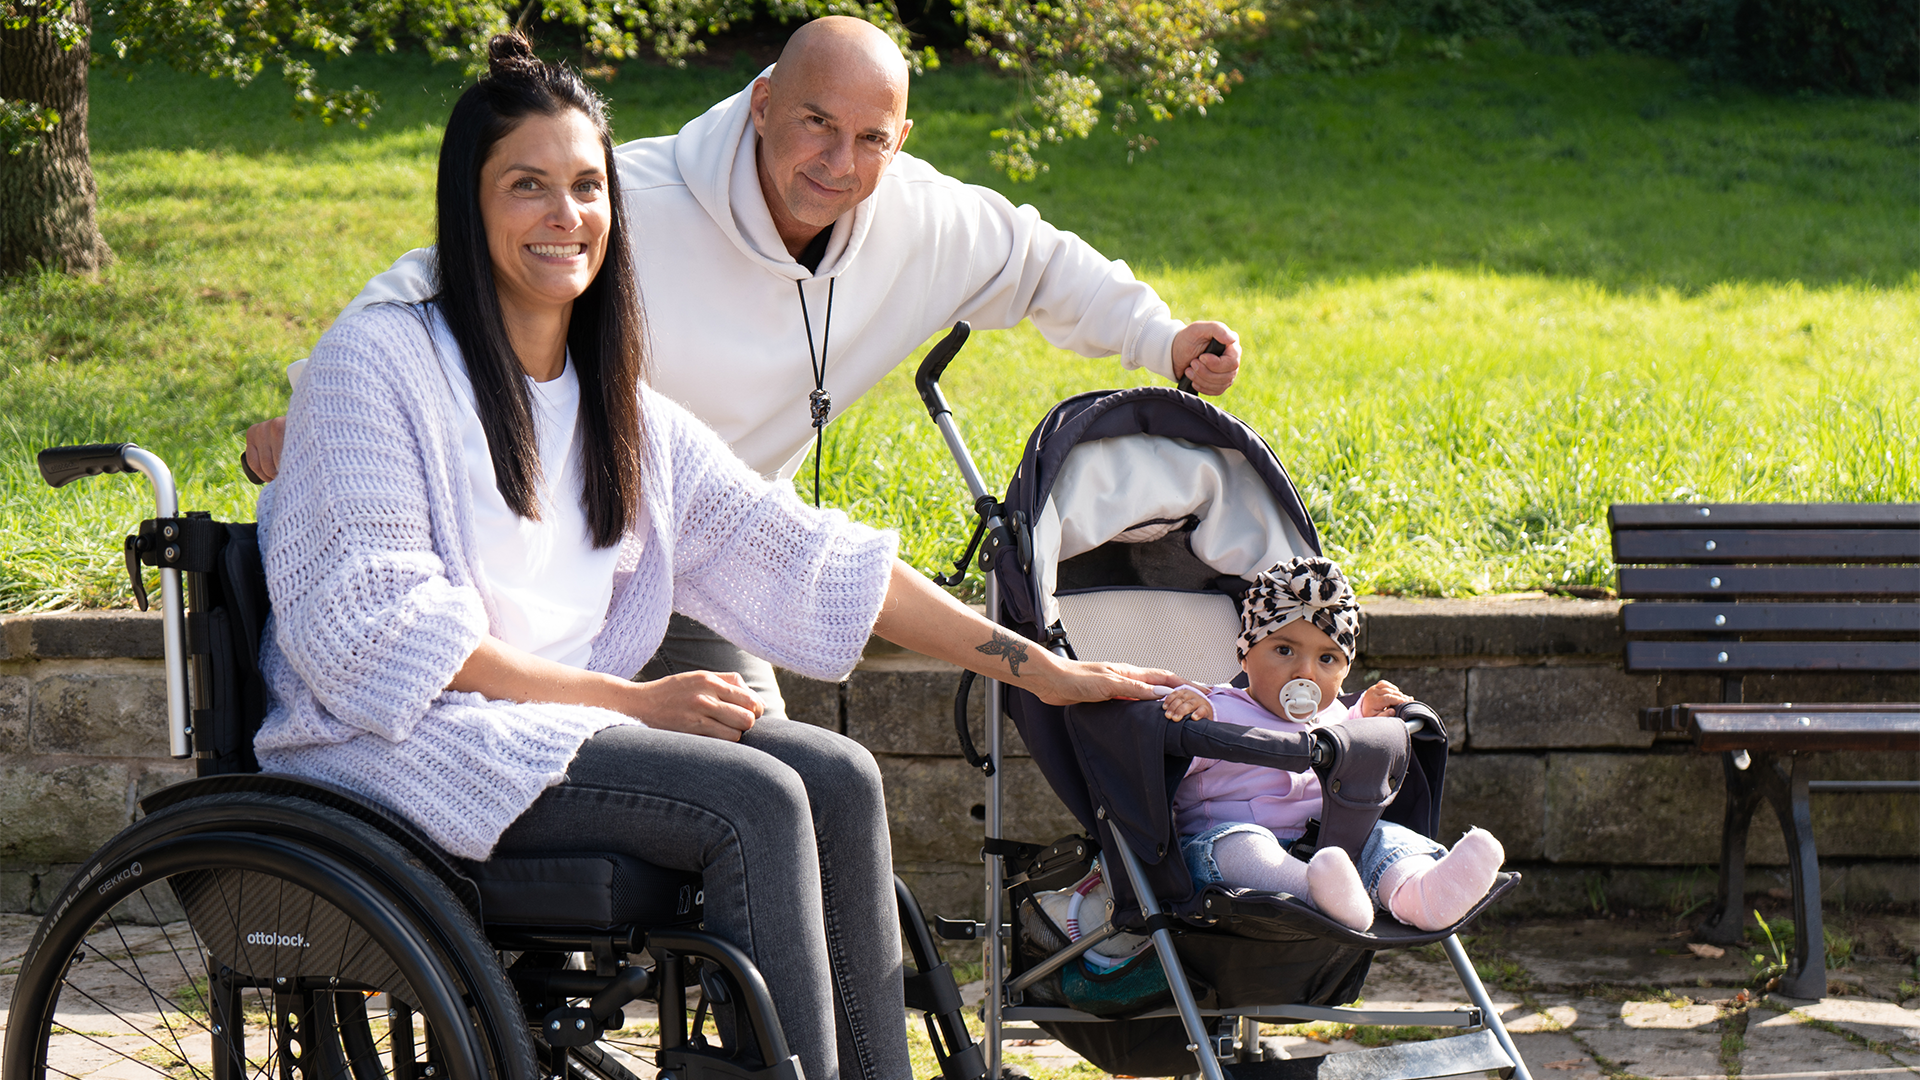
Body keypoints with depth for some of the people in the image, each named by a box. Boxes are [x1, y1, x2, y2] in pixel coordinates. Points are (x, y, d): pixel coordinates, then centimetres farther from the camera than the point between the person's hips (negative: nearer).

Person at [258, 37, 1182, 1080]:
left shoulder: (622, 410, 16)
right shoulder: (379, 358, -5)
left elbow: (796, 551, 13)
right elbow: (375, 626, -13)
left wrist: (1036, 666, 6)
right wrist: (627, 699, -17)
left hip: (554, 730, 7)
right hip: (393, 743, -7)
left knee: (837, 776, -13)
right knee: (754, 801, -23)